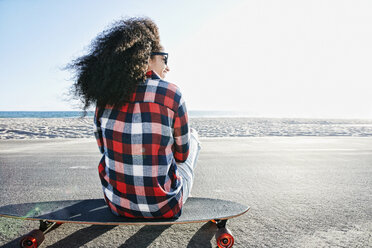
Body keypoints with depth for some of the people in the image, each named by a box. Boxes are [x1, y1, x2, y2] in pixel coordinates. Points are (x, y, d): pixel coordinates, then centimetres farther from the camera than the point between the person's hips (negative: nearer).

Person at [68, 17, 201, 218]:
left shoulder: (105, 97, -4)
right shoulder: (171, 94, -15)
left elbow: (105, 148, 9)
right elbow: (182, 155, -4)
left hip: (116, 204, 4)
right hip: (163, 208, -3)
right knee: (191, 135, 22)